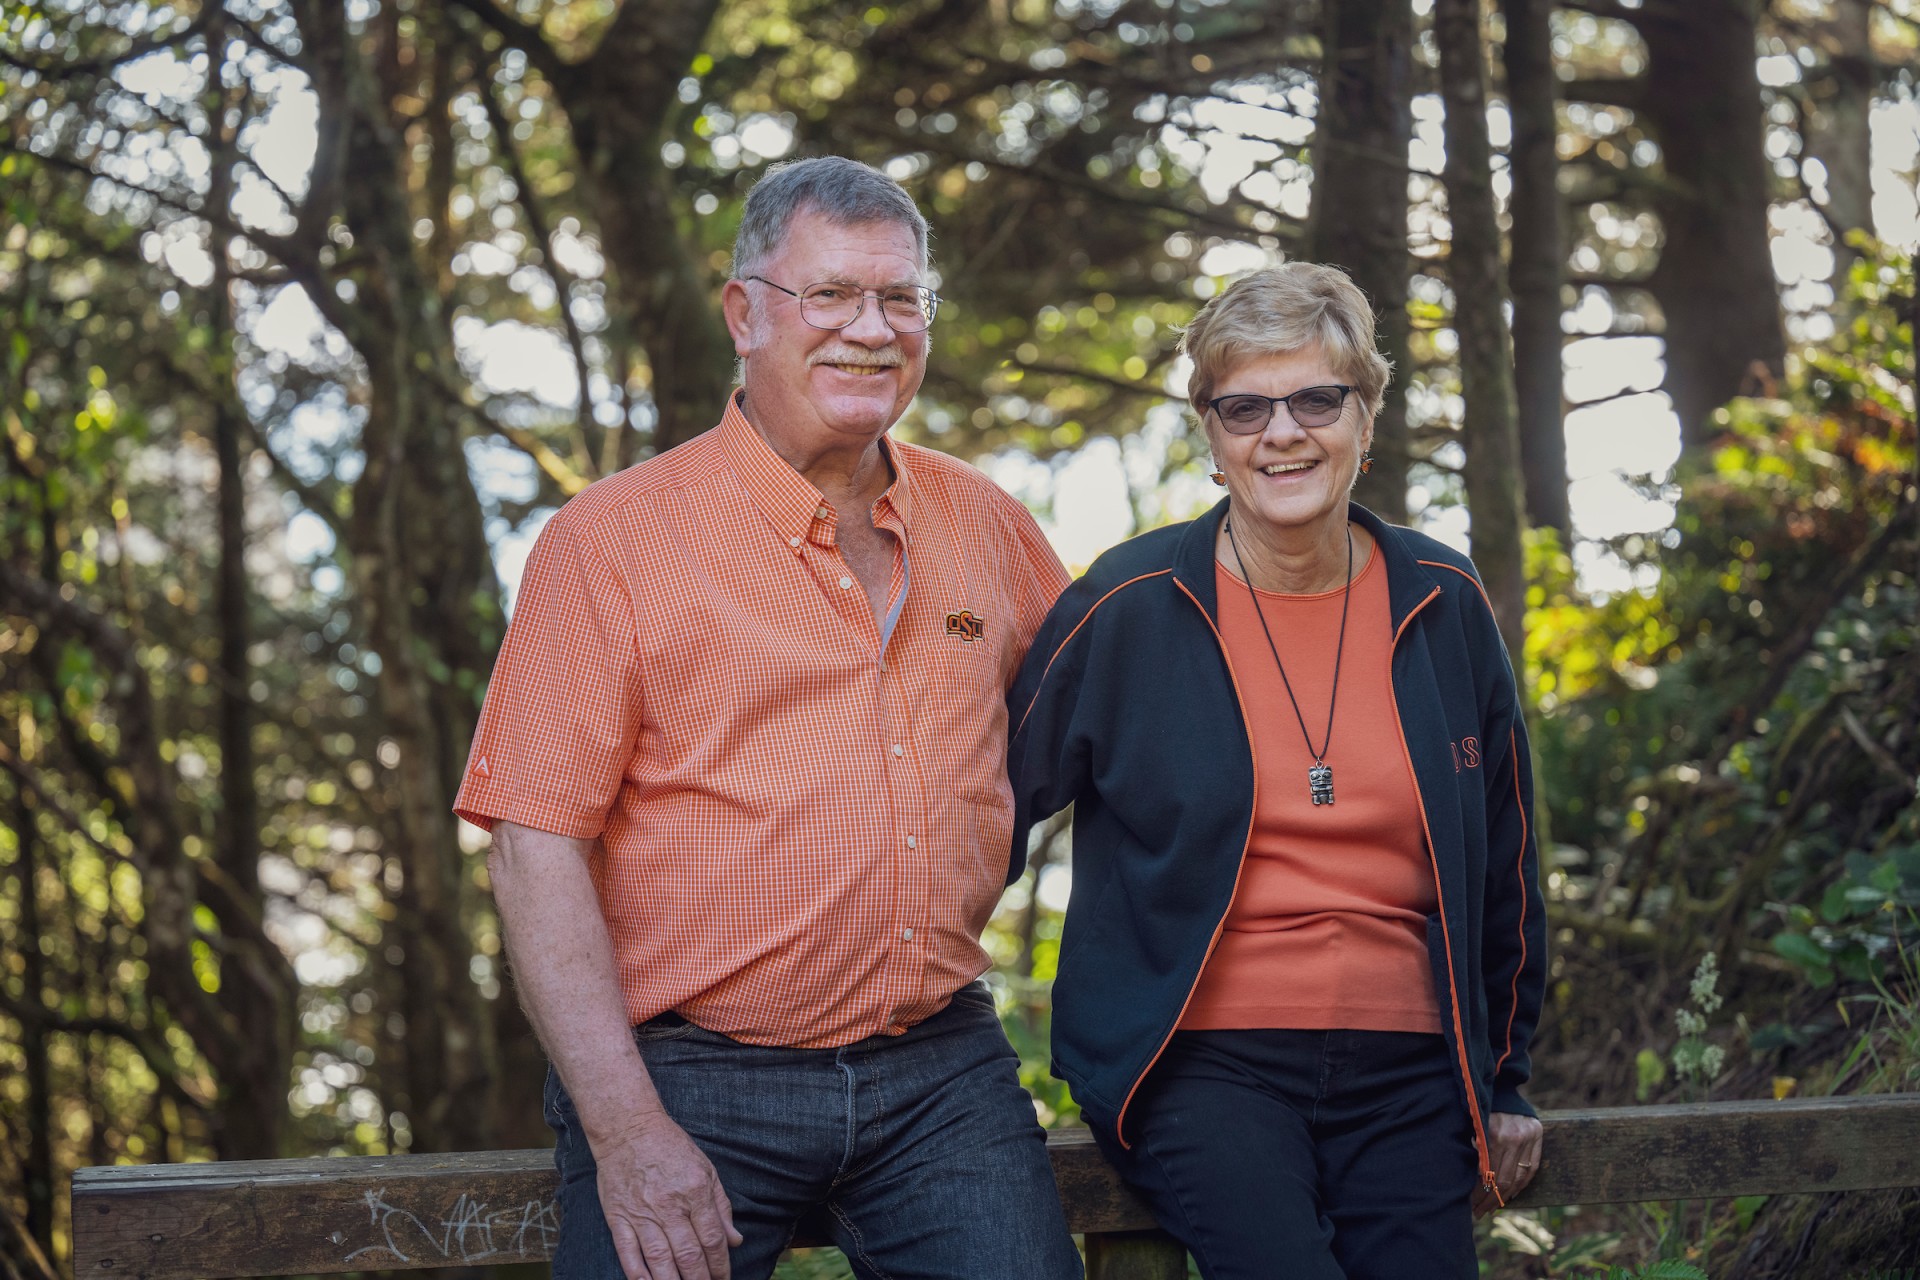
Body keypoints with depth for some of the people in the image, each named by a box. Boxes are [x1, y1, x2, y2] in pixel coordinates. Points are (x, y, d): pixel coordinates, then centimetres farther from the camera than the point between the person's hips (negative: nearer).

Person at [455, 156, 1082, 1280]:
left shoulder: (983, 524, 10)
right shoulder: (613, 539, -4)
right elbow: (538, 844, -10)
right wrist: (625, 1130, -16)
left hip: (942, 1071, 4)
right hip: (691, 1081, -3)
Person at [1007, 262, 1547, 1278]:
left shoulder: (1442, 605, 7)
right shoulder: (1129, 606, -2)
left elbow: (1500, 859, 17)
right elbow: (992, 807, 5)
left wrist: (1504, 1077, 19)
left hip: (1405, 1077, 4)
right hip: (1200, 1062, -3)